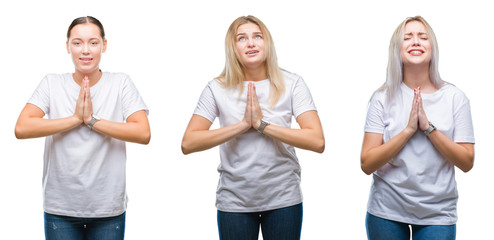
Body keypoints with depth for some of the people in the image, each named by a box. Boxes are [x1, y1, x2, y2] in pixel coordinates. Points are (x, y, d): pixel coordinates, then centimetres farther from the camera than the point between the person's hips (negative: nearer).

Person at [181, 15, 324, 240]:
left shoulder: (291, 84, -3)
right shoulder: (218, 89, -2)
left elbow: (317, 142, -12)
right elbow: (188, 143, -10)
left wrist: (262, 124, -17)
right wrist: (243, 124, -15)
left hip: (283, 199, 0)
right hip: (234, 202, 0)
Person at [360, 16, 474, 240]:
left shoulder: (455, 97, -2)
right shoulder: (383, 98, -4)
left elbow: (466, 162, -6)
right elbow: (367, 164, -9)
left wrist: (428, 127, -17)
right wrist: (409, 129, -18)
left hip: (437, 214, 0)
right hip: (387, 213, 0)